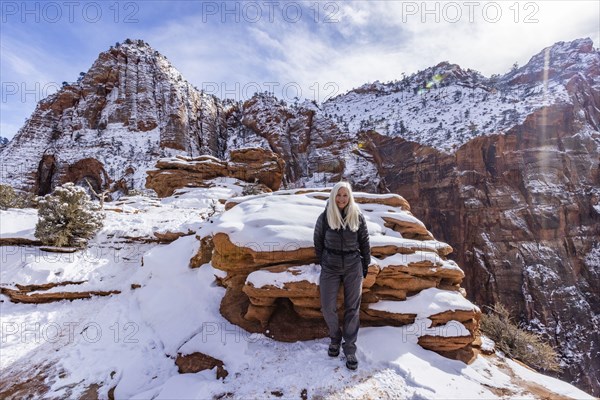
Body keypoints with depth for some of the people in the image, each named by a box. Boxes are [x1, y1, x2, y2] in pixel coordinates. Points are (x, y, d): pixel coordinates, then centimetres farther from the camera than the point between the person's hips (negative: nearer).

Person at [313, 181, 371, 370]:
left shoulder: (358, 217, -5)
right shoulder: (324, 217, -7)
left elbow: (365, 243, 3)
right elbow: (318, 243, 4)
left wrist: (365, 267, 5)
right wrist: (323, 263, 9)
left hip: (353, 267, 0)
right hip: (330, 268, 0)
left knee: (352, 309, 7)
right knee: (328, 308, 2)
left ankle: (350, 349, 23)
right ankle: (335, 338, 31)